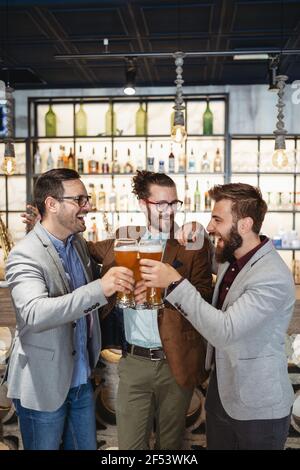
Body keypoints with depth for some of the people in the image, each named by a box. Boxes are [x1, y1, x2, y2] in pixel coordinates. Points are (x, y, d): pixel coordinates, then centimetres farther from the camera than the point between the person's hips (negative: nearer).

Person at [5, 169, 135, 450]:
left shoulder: (78, 243, 4)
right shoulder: (25, 255, -20)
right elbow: (34, 313, -35)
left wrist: (115, 282, -1)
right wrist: (99, 289, -42)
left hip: (81, 379, 7)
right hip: (43, 386, -7)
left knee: (86, 446, 20)